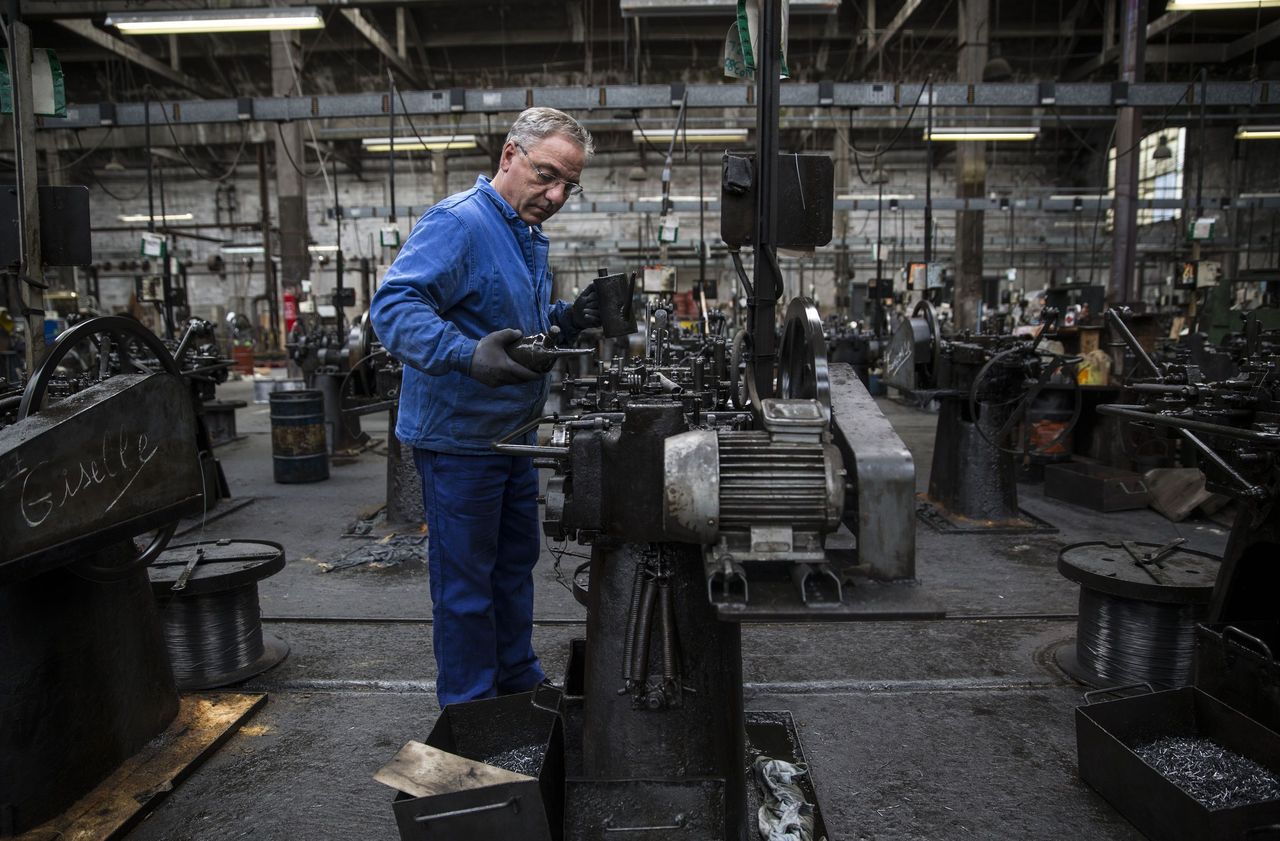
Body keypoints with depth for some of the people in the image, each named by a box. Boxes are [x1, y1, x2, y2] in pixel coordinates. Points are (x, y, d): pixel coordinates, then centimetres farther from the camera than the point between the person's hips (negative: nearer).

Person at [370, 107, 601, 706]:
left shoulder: (529, 236, 12)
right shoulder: (457, 223, -19)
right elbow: (393, 306, -31)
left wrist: (567, 320, 1)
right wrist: (466, 355, -46)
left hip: (513, 433, 10)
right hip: (459, 438, -10)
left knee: (515, 565, 21)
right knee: (466, 582, 4)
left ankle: (519, 681, 40)